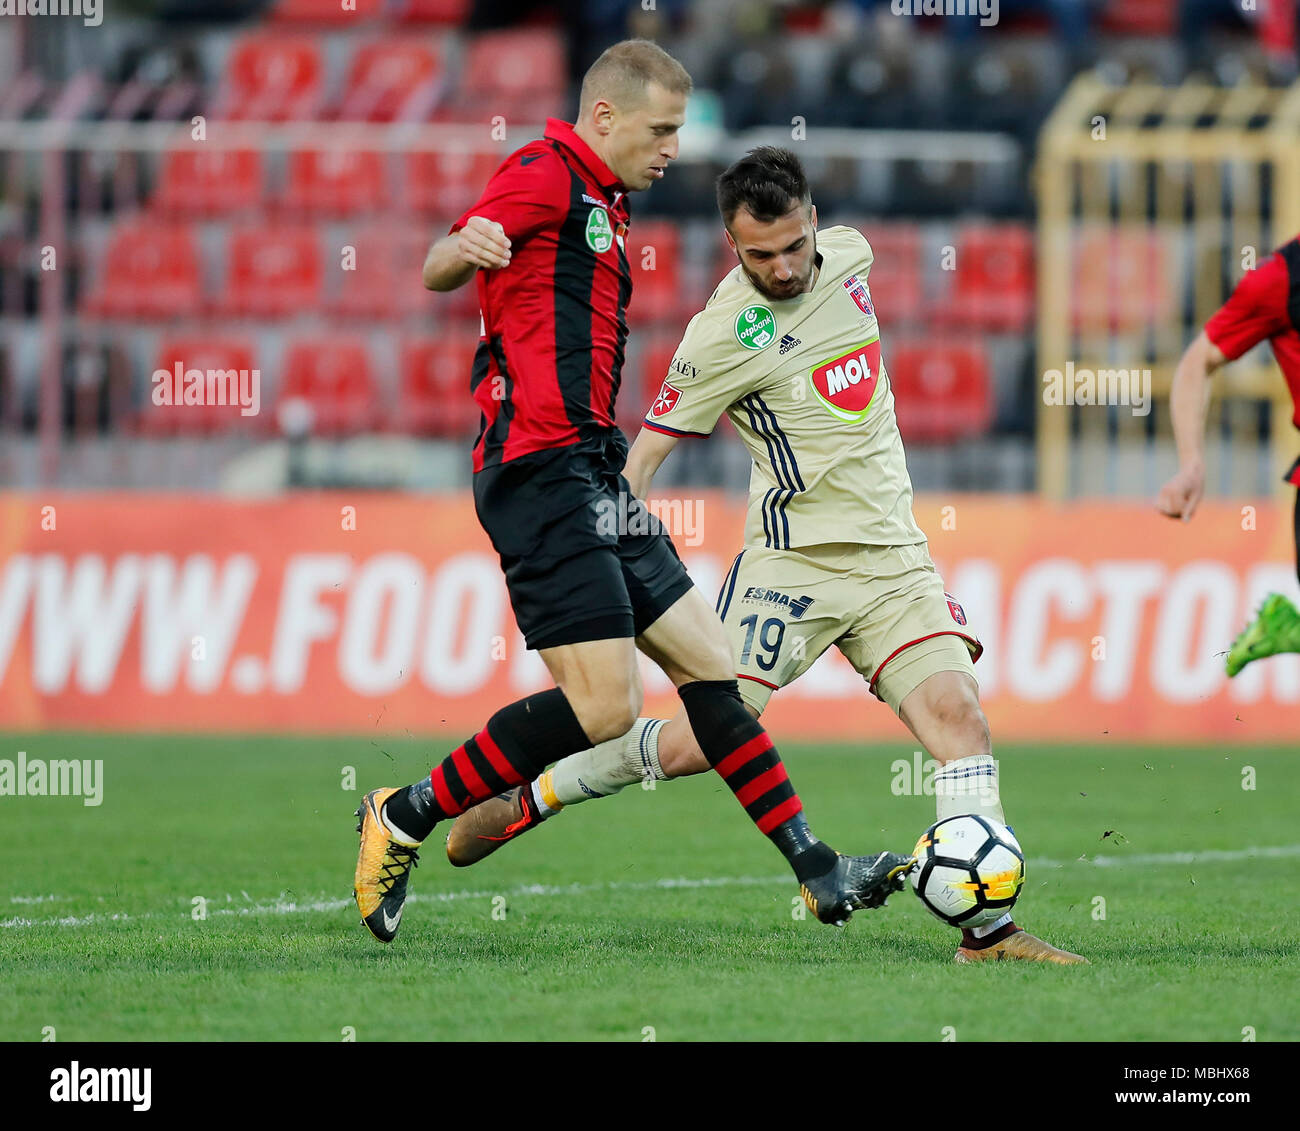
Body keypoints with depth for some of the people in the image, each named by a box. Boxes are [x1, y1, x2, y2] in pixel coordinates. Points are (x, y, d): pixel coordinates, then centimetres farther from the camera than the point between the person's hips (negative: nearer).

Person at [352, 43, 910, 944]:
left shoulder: (601, 208, 23)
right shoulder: (546, 176, -7)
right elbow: (437, 273, -19)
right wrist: (464, 248, -41)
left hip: (591, 480, 10)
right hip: (543, 470, -10)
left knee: (708, 662, 8)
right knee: (604, 706, -15)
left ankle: (817, 871, 11)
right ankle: (402, 820, -4)